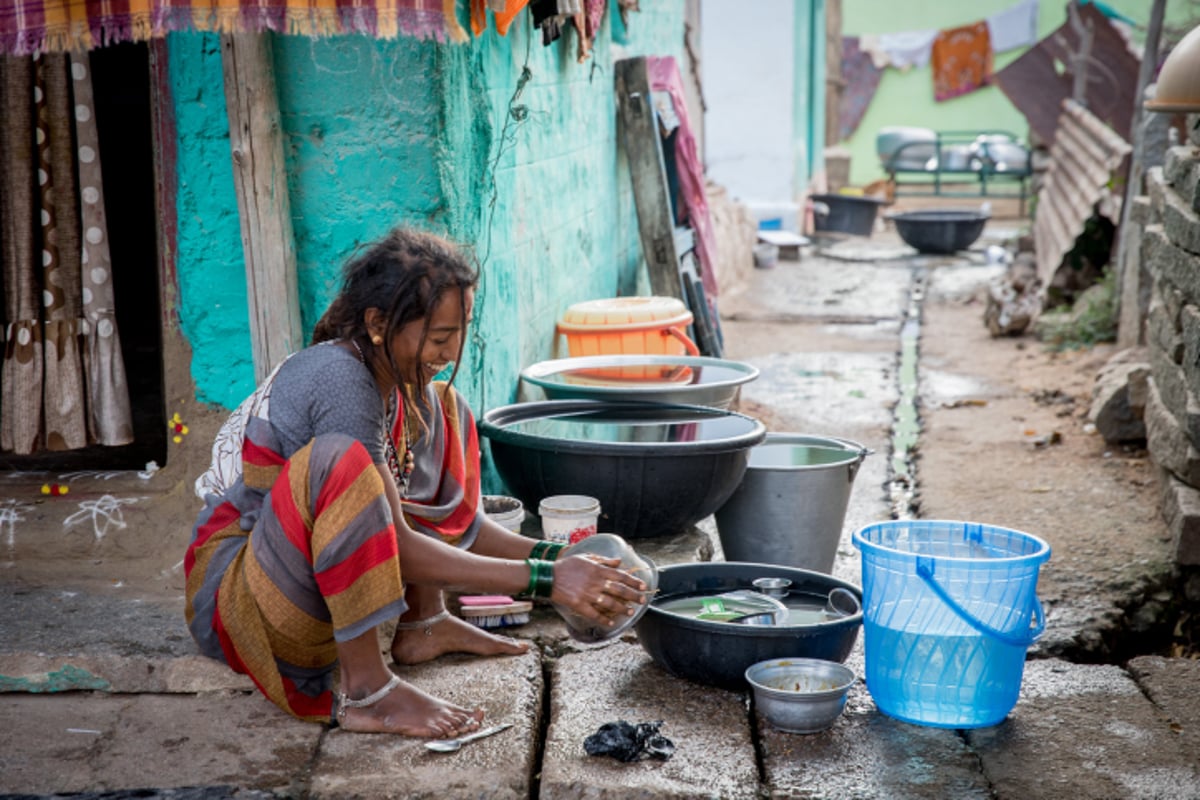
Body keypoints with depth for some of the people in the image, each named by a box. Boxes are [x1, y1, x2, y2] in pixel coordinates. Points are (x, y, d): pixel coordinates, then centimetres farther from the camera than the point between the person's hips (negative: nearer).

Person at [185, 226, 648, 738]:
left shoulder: (412, 390, 2)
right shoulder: (340, 379, -25)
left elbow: (460, 522, 7)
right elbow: (398, 547, -28)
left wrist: (555, 558, -8)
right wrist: (545, 581, -30)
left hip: (317, 581, 9)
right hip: (232, 599, -9)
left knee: (443, 415, 10)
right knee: (338, 460, -36)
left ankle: (423, 626, 7)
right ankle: (364, 692, -29)